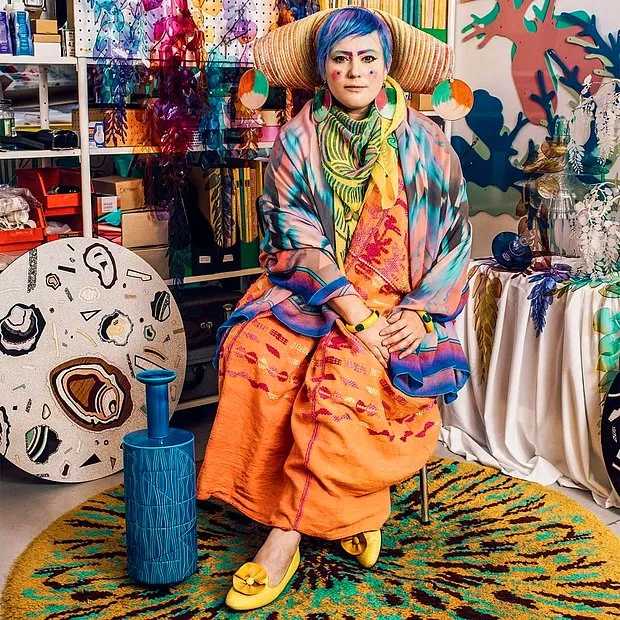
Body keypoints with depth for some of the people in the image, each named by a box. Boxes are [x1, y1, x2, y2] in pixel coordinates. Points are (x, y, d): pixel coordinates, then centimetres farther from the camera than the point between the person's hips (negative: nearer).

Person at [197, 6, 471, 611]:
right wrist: (354, 311, -18)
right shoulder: (297, 142, 3)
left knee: (344, 374, -32)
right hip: (310, 290, 2)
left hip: (395, 302, -1)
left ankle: (285, 537, -23)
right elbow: (297, 240, -5)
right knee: (251, 350, -28)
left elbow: (453, 236, 5)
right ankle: (349, 508, -19)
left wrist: (419, 312, -10)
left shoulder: (423, 143, 4)